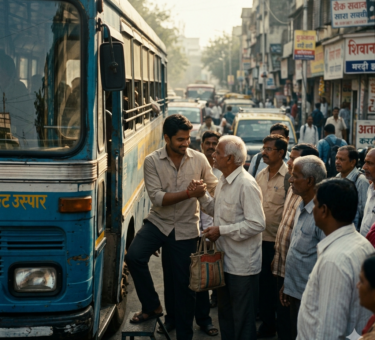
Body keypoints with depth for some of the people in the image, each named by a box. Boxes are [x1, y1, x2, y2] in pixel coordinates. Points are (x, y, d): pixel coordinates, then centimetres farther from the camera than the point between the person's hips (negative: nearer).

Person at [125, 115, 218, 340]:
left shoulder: (199, 159, -5)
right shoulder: (152, 161, -9)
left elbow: (215, 188, 6)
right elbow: (157, 198, -17)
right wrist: (189, 193, -27)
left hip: (186, 228, 0)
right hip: (158, 222, 0)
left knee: (184, 284, 6)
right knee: (134, 256, -24)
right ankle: (152, 306, -1)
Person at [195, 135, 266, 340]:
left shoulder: (246, 185, -21)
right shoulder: (224, 181, 9)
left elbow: (257, 224, -26)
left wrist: (221, 230, -23)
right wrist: (201, 195, 1)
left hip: (242, 264, -9)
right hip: (225, 259, 9)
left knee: (243, 322, 5)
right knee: (225, 315, 22)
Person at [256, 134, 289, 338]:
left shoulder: (289, 177, -13)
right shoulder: (261, 175, 8)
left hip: (278, 241, -6)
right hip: (261, 238, 6)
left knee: (278, 285, 5)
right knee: (264, 283, 16)